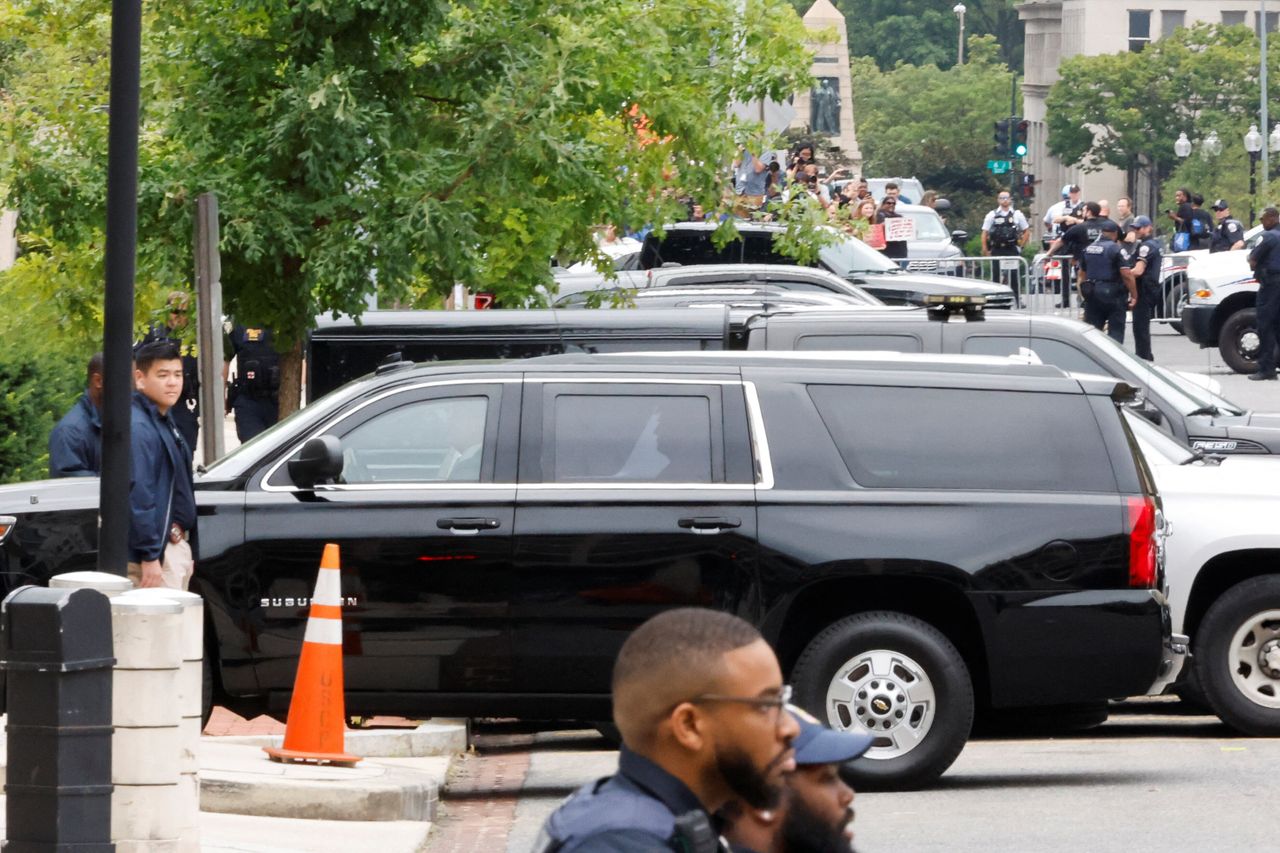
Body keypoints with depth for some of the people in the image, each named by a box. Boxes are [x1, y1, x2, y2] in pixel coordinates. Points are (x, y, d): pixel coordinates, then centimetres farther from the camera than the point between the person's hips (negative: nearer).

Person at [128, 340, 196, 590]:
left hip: (175, 545, 11)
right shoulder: (138, 428, -18)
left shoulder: (164, 421, 15)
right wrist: (149, 556, -25)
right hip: (158, 552, -11)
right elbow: (137, 494, -23)